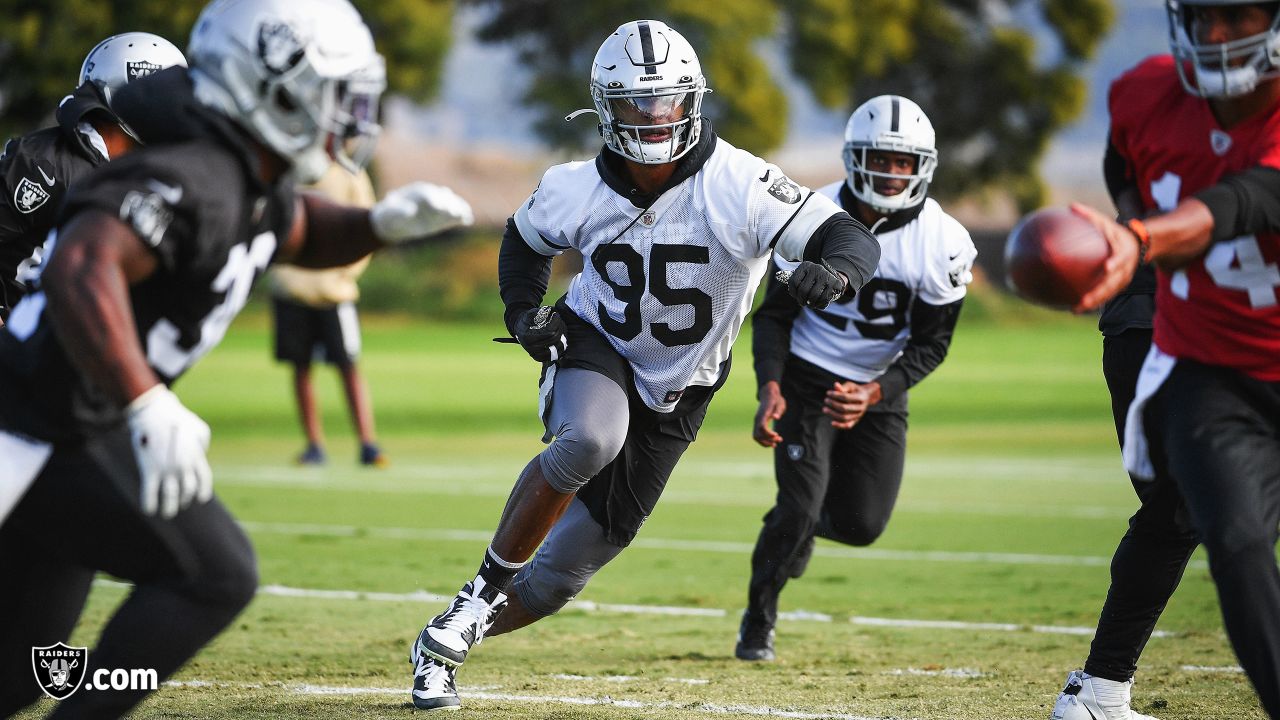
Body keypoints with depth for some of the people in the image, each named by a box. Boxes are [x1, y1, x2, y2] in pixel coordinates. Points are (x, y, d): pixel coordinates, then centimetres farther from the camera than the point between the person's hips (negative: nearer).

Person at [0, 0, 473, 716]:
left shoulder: (253, 183, 6)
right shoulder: (193, 180, -24)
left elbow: (300, 233, 30)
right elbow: (82, 268, -41)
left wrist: (382, 222, 9)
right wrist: (150, 409, -50)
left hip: (81, 427, 10)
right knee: (212, 575, -11)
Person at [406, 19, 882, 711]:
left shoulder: (738, 187, -27)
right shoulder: (577, 192, -16)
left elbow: (854, 241, -33)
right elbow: (524, 241, 8)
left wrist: (832, 270, -56)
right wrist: (524, 311, -11)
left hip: (673, 394, 1)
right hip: (595, 348, 0)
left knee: (559, 575, 5)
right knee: (588, 441, -38)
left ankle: (442, 644, 32)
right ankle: (482, 593, -18)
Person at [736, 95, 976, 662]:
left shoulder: (943, 244, -17)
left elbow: (930, 343, -11)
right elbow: (774, 312, -8)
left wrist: (873, 394, -27)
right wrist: (770, 390, -23)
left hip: (878, 388, 2)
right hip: (807, 376, -2)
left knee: (861, 526, -1)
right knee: (800, 505, -15)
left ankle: (797, 520, 36)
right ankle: (758, 621, 8)